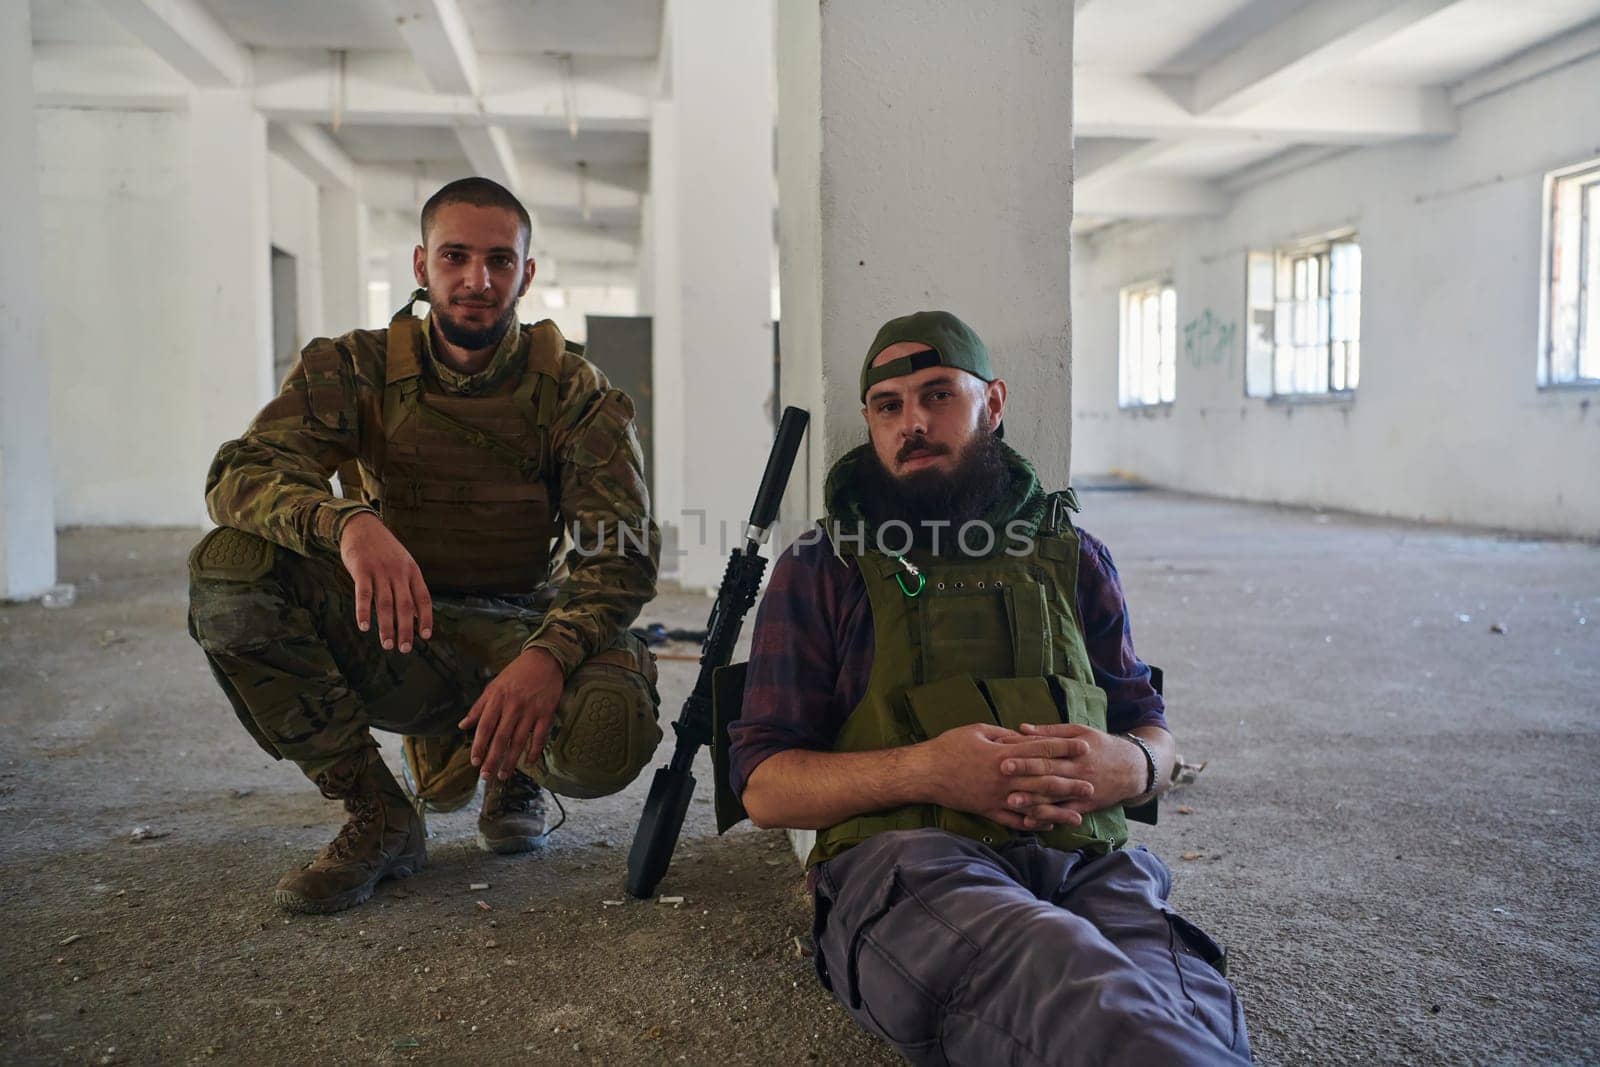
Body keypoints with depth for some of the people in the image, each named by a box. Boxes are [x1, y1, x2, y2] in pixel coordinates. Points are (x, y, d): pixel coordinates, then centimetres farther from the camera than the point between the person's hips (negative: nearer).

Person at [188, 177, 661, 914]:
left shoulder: (572, 389, -4)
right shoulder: (355, 369, -2)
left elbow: (622, 552, -14)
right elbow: (240, 473, -16)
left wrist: (549, 655, -35)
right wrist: (346, 521, -40)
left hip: (512, 631, -1)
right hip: (386, 635, 2)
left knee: (609, 733, -34)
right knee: (227, 569, -26)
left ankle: (510, 773, 8)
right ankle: (377, 815, -9)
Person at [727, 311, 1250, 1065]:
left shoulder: (1073, 558, 23)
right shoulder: (819, 570, 13)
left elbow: (1153, 730, 24)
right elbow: (764, 785, 7)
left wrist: (1129, 767, -3)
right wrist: (922, 770, -12)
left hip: (1086, 860, 3)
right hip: (902, 860, -2)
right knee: (1052, 966, -39)